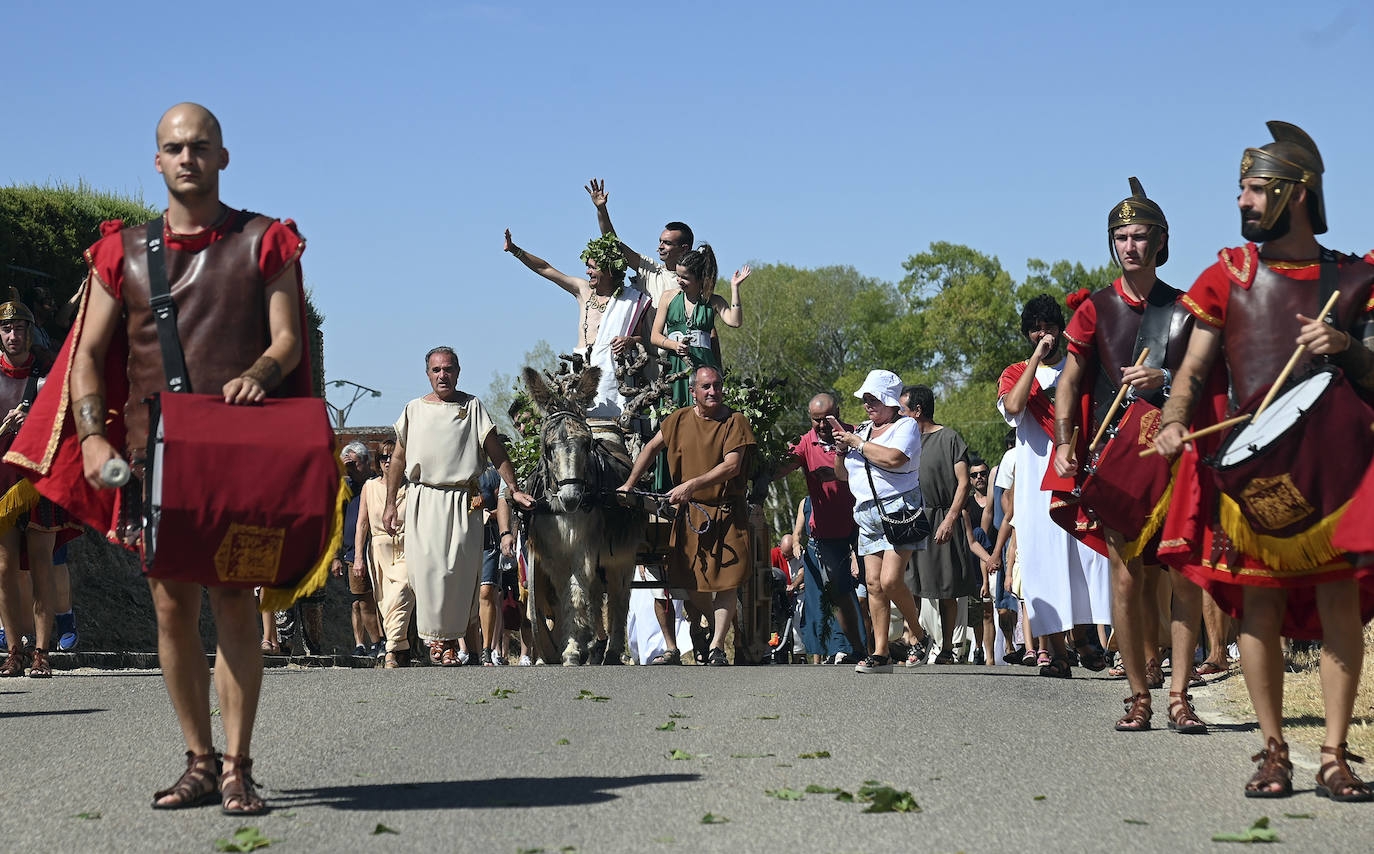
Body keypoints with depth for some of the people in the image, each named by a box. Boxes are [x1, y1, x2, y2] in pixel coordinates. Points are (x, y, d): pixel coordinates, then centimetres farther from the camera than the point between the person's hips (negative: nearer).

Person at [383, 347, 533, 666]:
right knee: (427, 566, -7)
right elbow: (398, 459, 15)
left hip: (463, 501, -1)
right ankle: (435, 634, 6)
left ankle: (452, 635, 9)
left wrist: (514, 489, -5)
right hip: (424, 499, 1)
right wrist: (390, 503, 11)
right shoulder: (414, 409, 11)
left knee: (460, 570, -4)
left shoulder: (473, 407, 6)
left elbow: (496, 451, 4)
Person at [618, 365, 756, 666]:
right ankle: (717, 624, 31)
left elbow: (732, 465, -17)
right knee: (692, 583, 6)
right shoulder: (679, 420, 4)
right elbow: (652, 447, 18)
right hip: (690, 512, 3)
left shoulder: (735, 421, -7)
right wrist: (629, 484, 13)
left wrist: (693, 485, -24)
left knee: (728, 579, -9)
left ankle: (717, 646, -3)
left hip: (728, 512, -3)